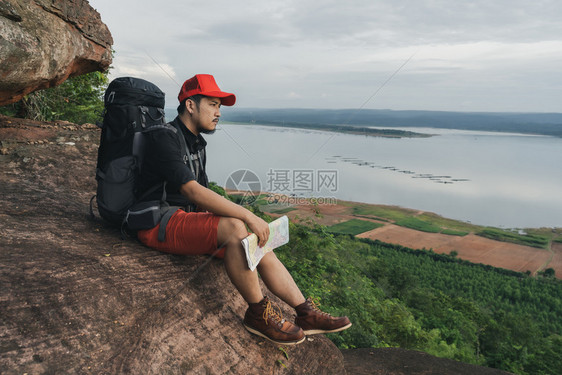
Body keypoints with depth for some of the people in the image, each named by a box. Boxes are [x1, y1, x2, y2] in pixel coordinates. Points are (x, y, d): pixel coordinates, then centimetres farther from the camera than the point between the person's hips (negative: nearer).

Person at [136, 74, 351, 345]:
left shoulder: (197, 143, 16)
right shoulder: (164, 138, -13)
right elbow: (192, 191, -27)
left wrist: (247, 221, 0)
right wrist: (248, 216, -29)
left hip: (188, 217, 9)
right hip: (159, 224, -9)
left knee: (258, 240, -7)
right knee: (234, 228, -32)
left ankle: (305, 313, -5)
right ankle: (258, 313, -15)